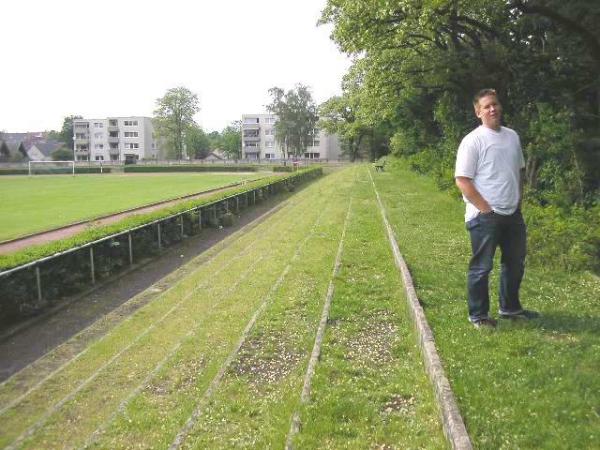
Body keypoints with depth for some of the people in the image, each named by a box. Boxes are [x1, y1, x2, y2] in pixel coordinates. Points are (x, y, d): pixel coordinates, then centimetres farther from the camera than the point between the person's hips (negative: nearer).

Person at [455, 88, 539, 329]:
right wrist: (486, 209, -16)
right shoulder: (473, 141, -12)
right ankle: (478, 315, 15)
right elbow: (462, 180, -16)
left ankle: (510, 307, 36)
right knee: (481, 267, 1)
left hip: (513, 214, 8)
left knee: (515, 263, 19)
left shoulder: (512, 136, 10)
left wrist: (518, 200, 10)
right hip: (485, 216, -8)